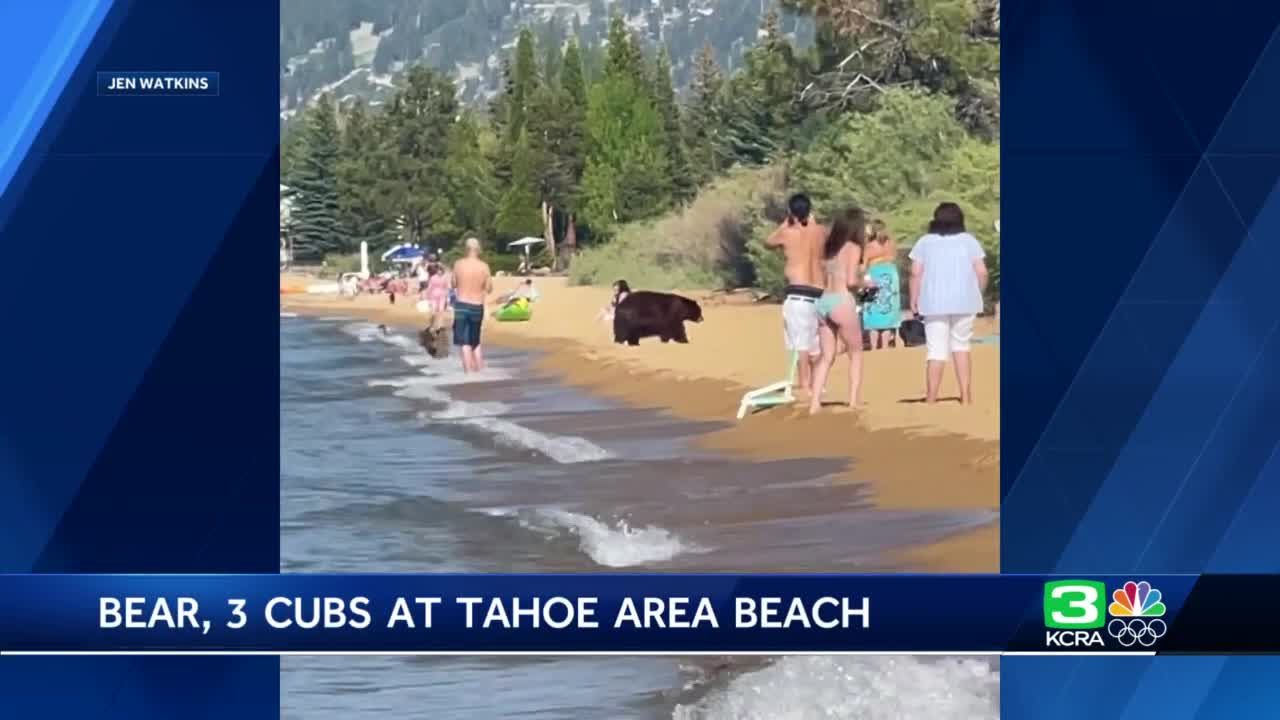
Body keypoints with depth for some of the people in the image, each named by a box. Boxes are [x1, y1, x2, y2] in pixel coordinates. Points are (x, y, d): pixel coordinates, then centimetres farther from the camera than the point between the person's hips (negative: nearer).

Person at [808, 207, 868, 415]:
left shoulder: (829, 247, 16)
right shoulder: (853, 248, -4)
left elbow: (824, 278, 13)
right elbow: (851, 281, -13)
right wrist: (864, 282, 7)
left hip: (823, 301, 6)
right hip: (842, 301, -6)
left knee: (826, 356, 10)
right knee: (856, 353, 10)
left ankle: (814, 403, 1)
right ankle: (854, 400, 7)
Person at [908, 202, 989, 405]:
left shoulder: (925, 242, 7)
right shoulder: (969, 240, 8)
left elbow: (916, 273, -2)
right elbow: (981, 272, 0)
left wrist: (914, 299, 4)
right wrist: (979, 293, 14)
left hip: (935, 303, 0)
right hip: (964, 301, 1)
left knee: (937, 350, 0)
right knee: (961, 346, 13)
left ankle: (931, 400, -3)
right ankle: (966, 397, 9)